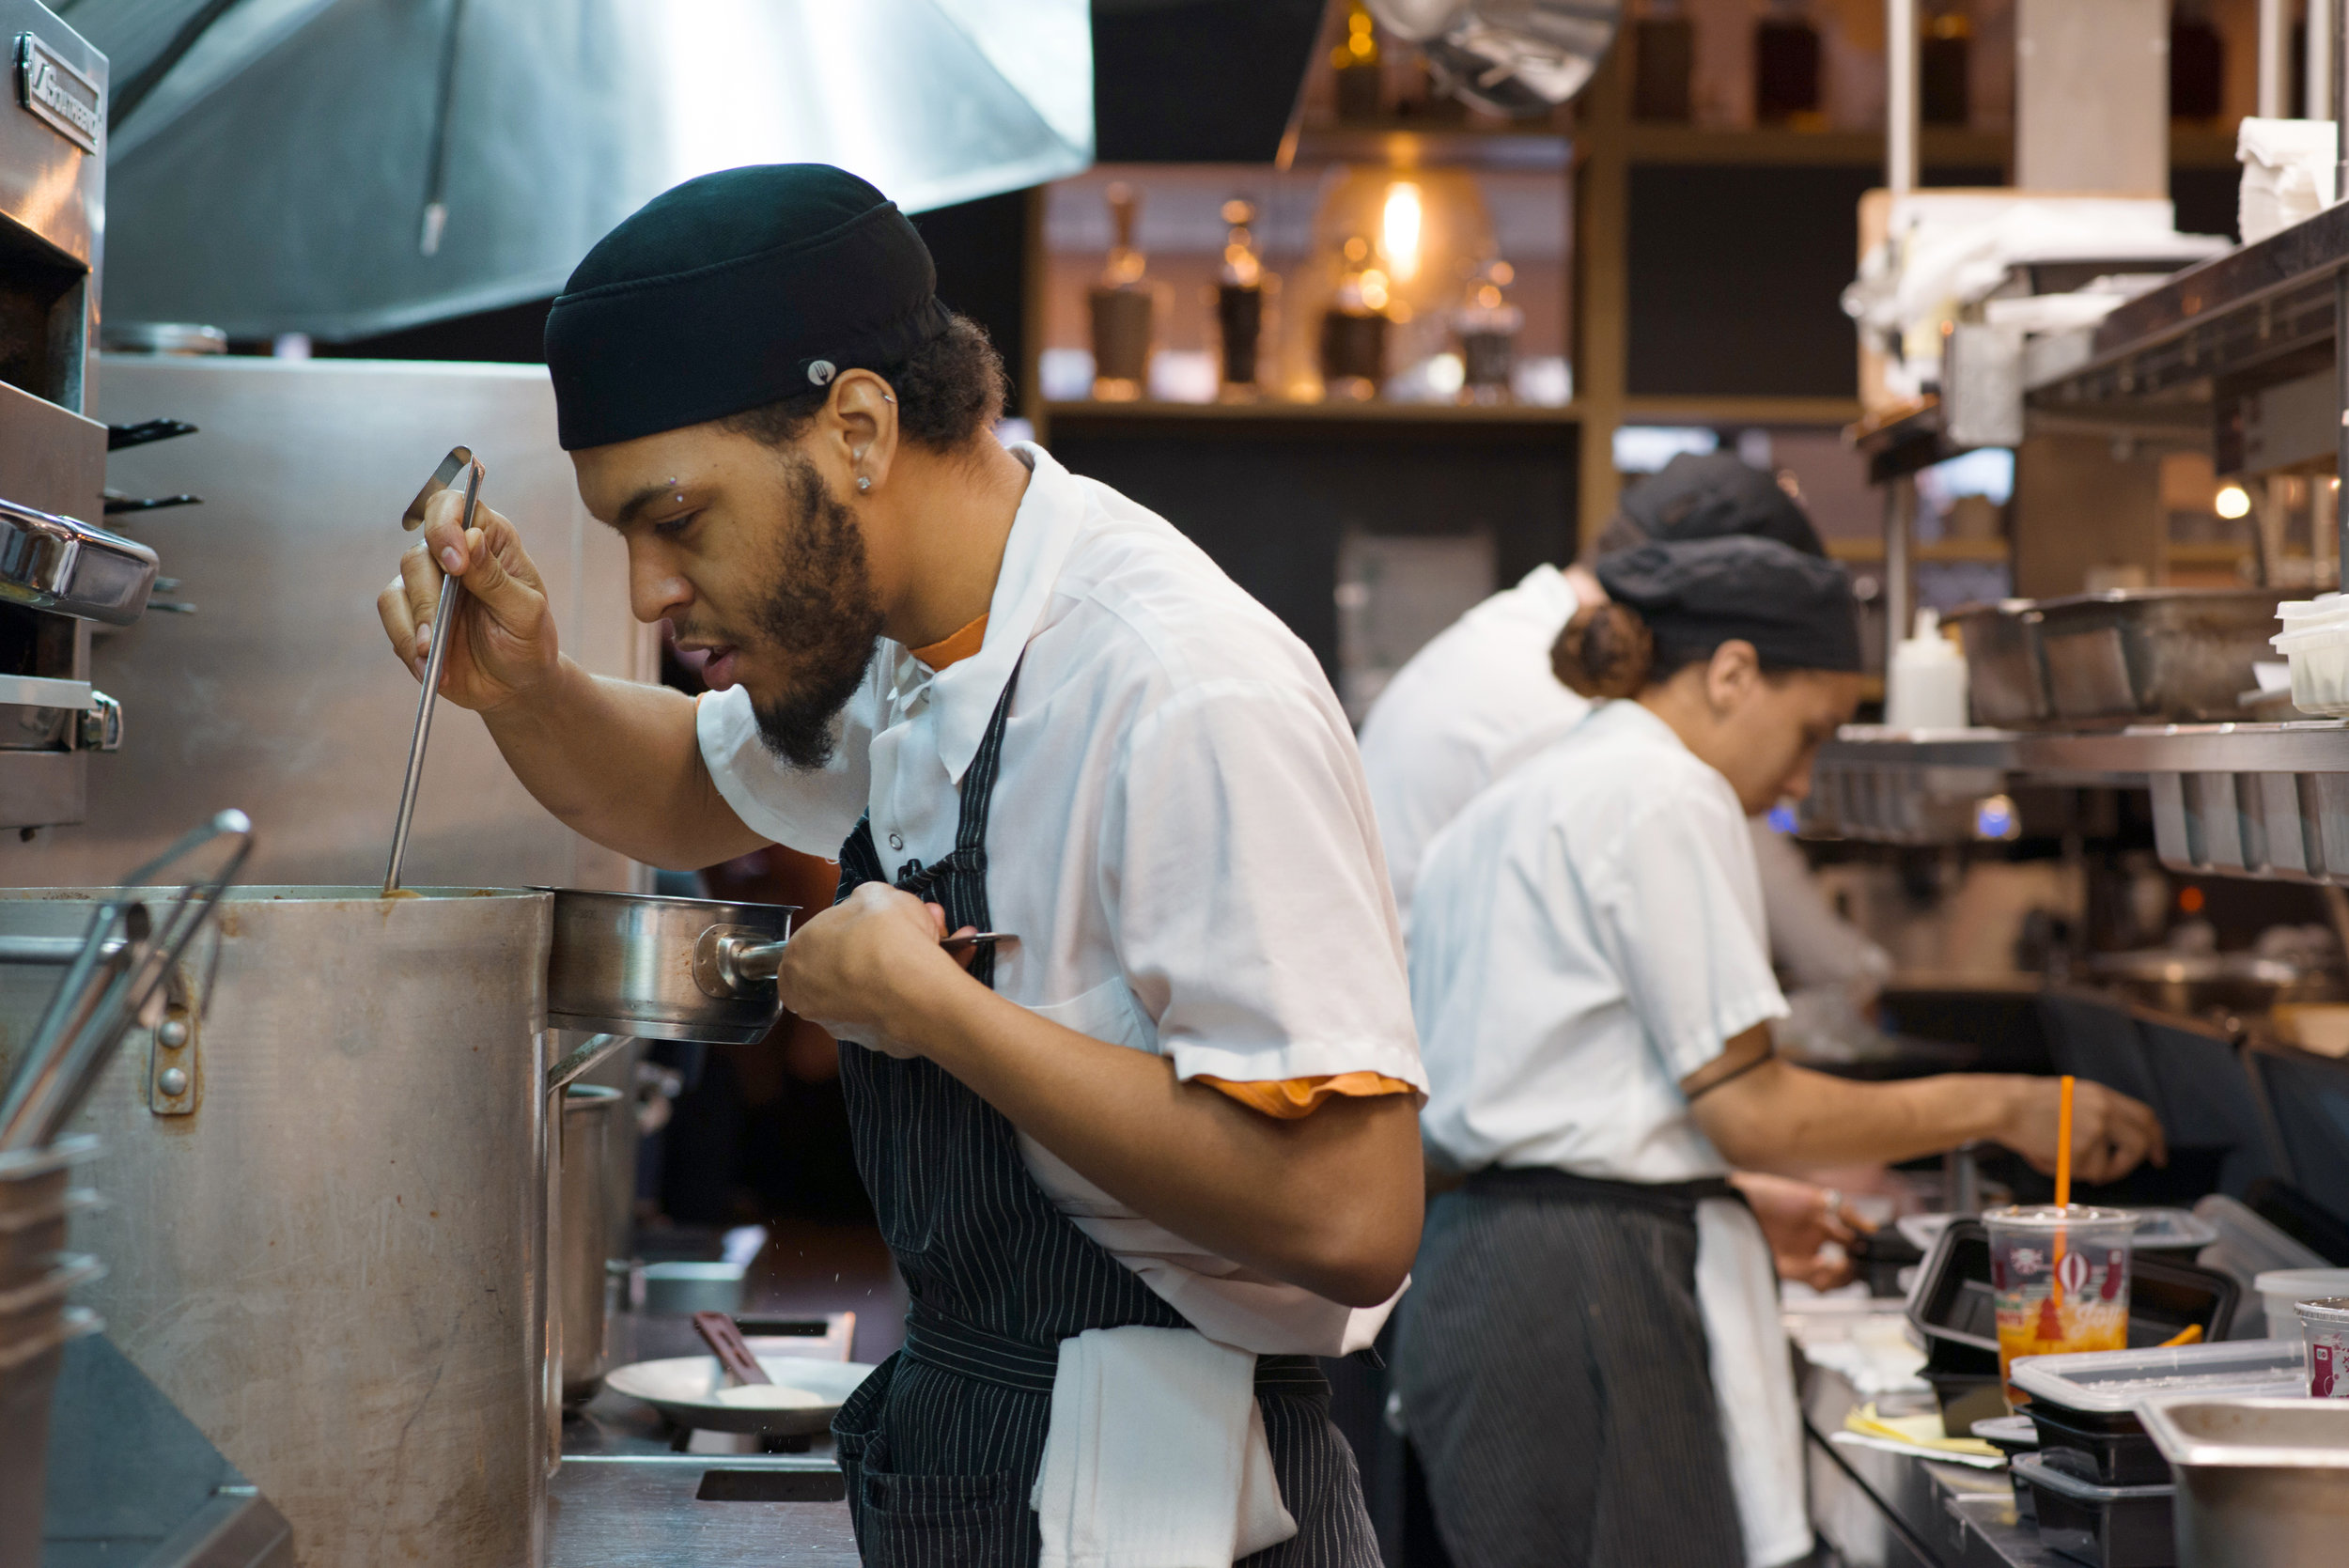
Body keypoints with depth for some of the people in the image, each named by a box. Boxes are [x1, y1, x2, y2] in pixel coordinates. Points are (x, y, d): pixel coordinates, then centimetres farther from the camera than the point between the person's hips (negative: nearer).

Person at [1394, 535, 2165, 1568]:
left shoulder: (1516, 803, 20)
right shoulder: (1661, 797, -9)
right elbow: (1747, 1109, -12)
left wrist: (1755, 1204, 25)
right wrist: (1996, 1107, -3)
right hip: (1587, 1291, -10)